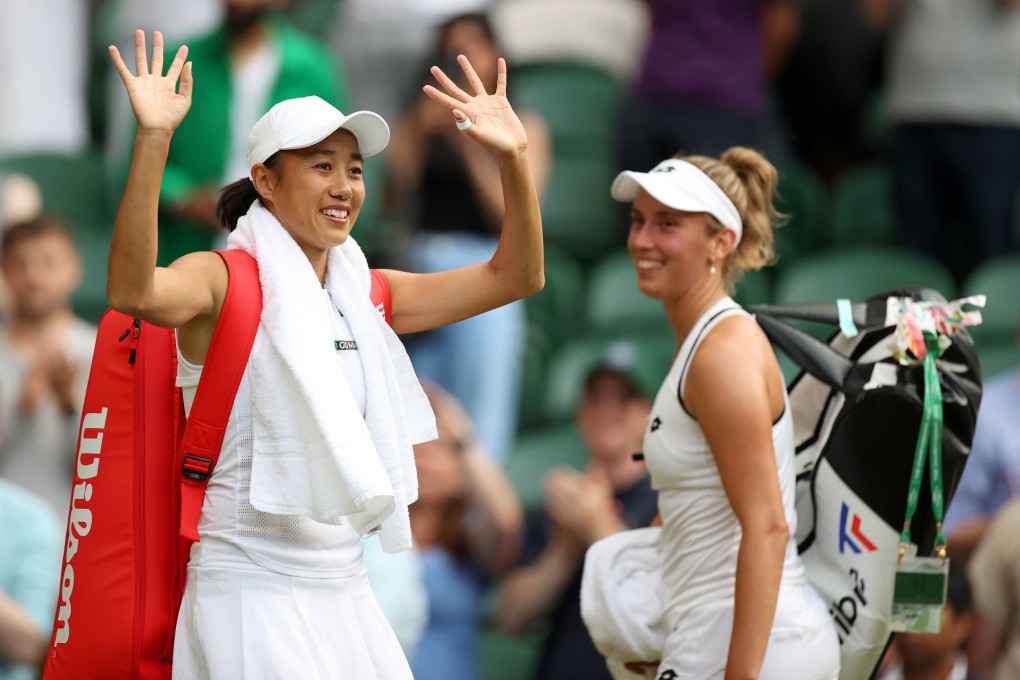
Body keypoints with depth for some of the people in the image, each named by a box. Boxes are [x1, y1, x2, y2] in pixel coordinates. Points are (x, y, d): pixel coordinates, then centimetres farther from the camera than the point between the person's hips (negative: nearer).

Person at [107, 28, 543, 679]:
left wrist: (515, 156, 1)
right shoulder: (224, 283, -8)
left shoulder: (367, 296, 13)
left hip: (345, 594, 7)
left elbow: (516, 276, 15)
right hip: (250, 593, -7)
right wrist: (153, 139, -39)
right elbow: (134, 293, -30)